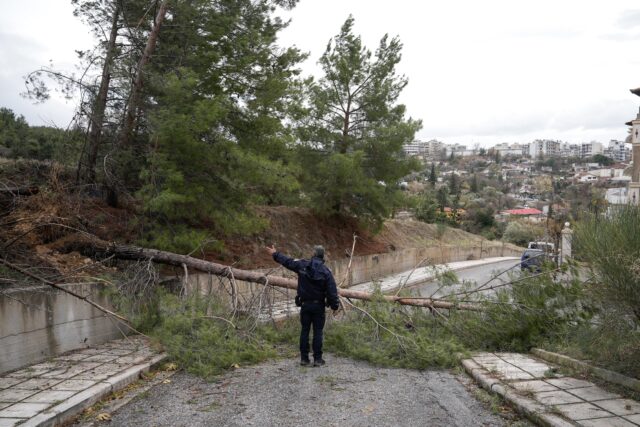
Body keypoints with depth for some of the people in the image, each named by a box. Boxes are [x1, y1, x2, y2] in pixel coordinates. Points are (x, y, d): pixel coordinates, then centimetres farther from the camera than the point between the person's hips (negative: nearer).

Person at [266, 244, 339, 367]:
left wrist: (275, 254, 25)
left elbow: (287, 261, 9)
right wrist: (335, 306, 1)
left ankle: (304, 358, 13)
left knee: (304, 330, 10)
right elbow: (332, 291, -10)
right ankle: (317, 359, 6)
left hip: (305, 304, 2)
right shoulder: (326, 272, -9)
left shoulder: (302, 265, -4)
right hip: (318, 305, -2)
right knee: (318, 331, 4)